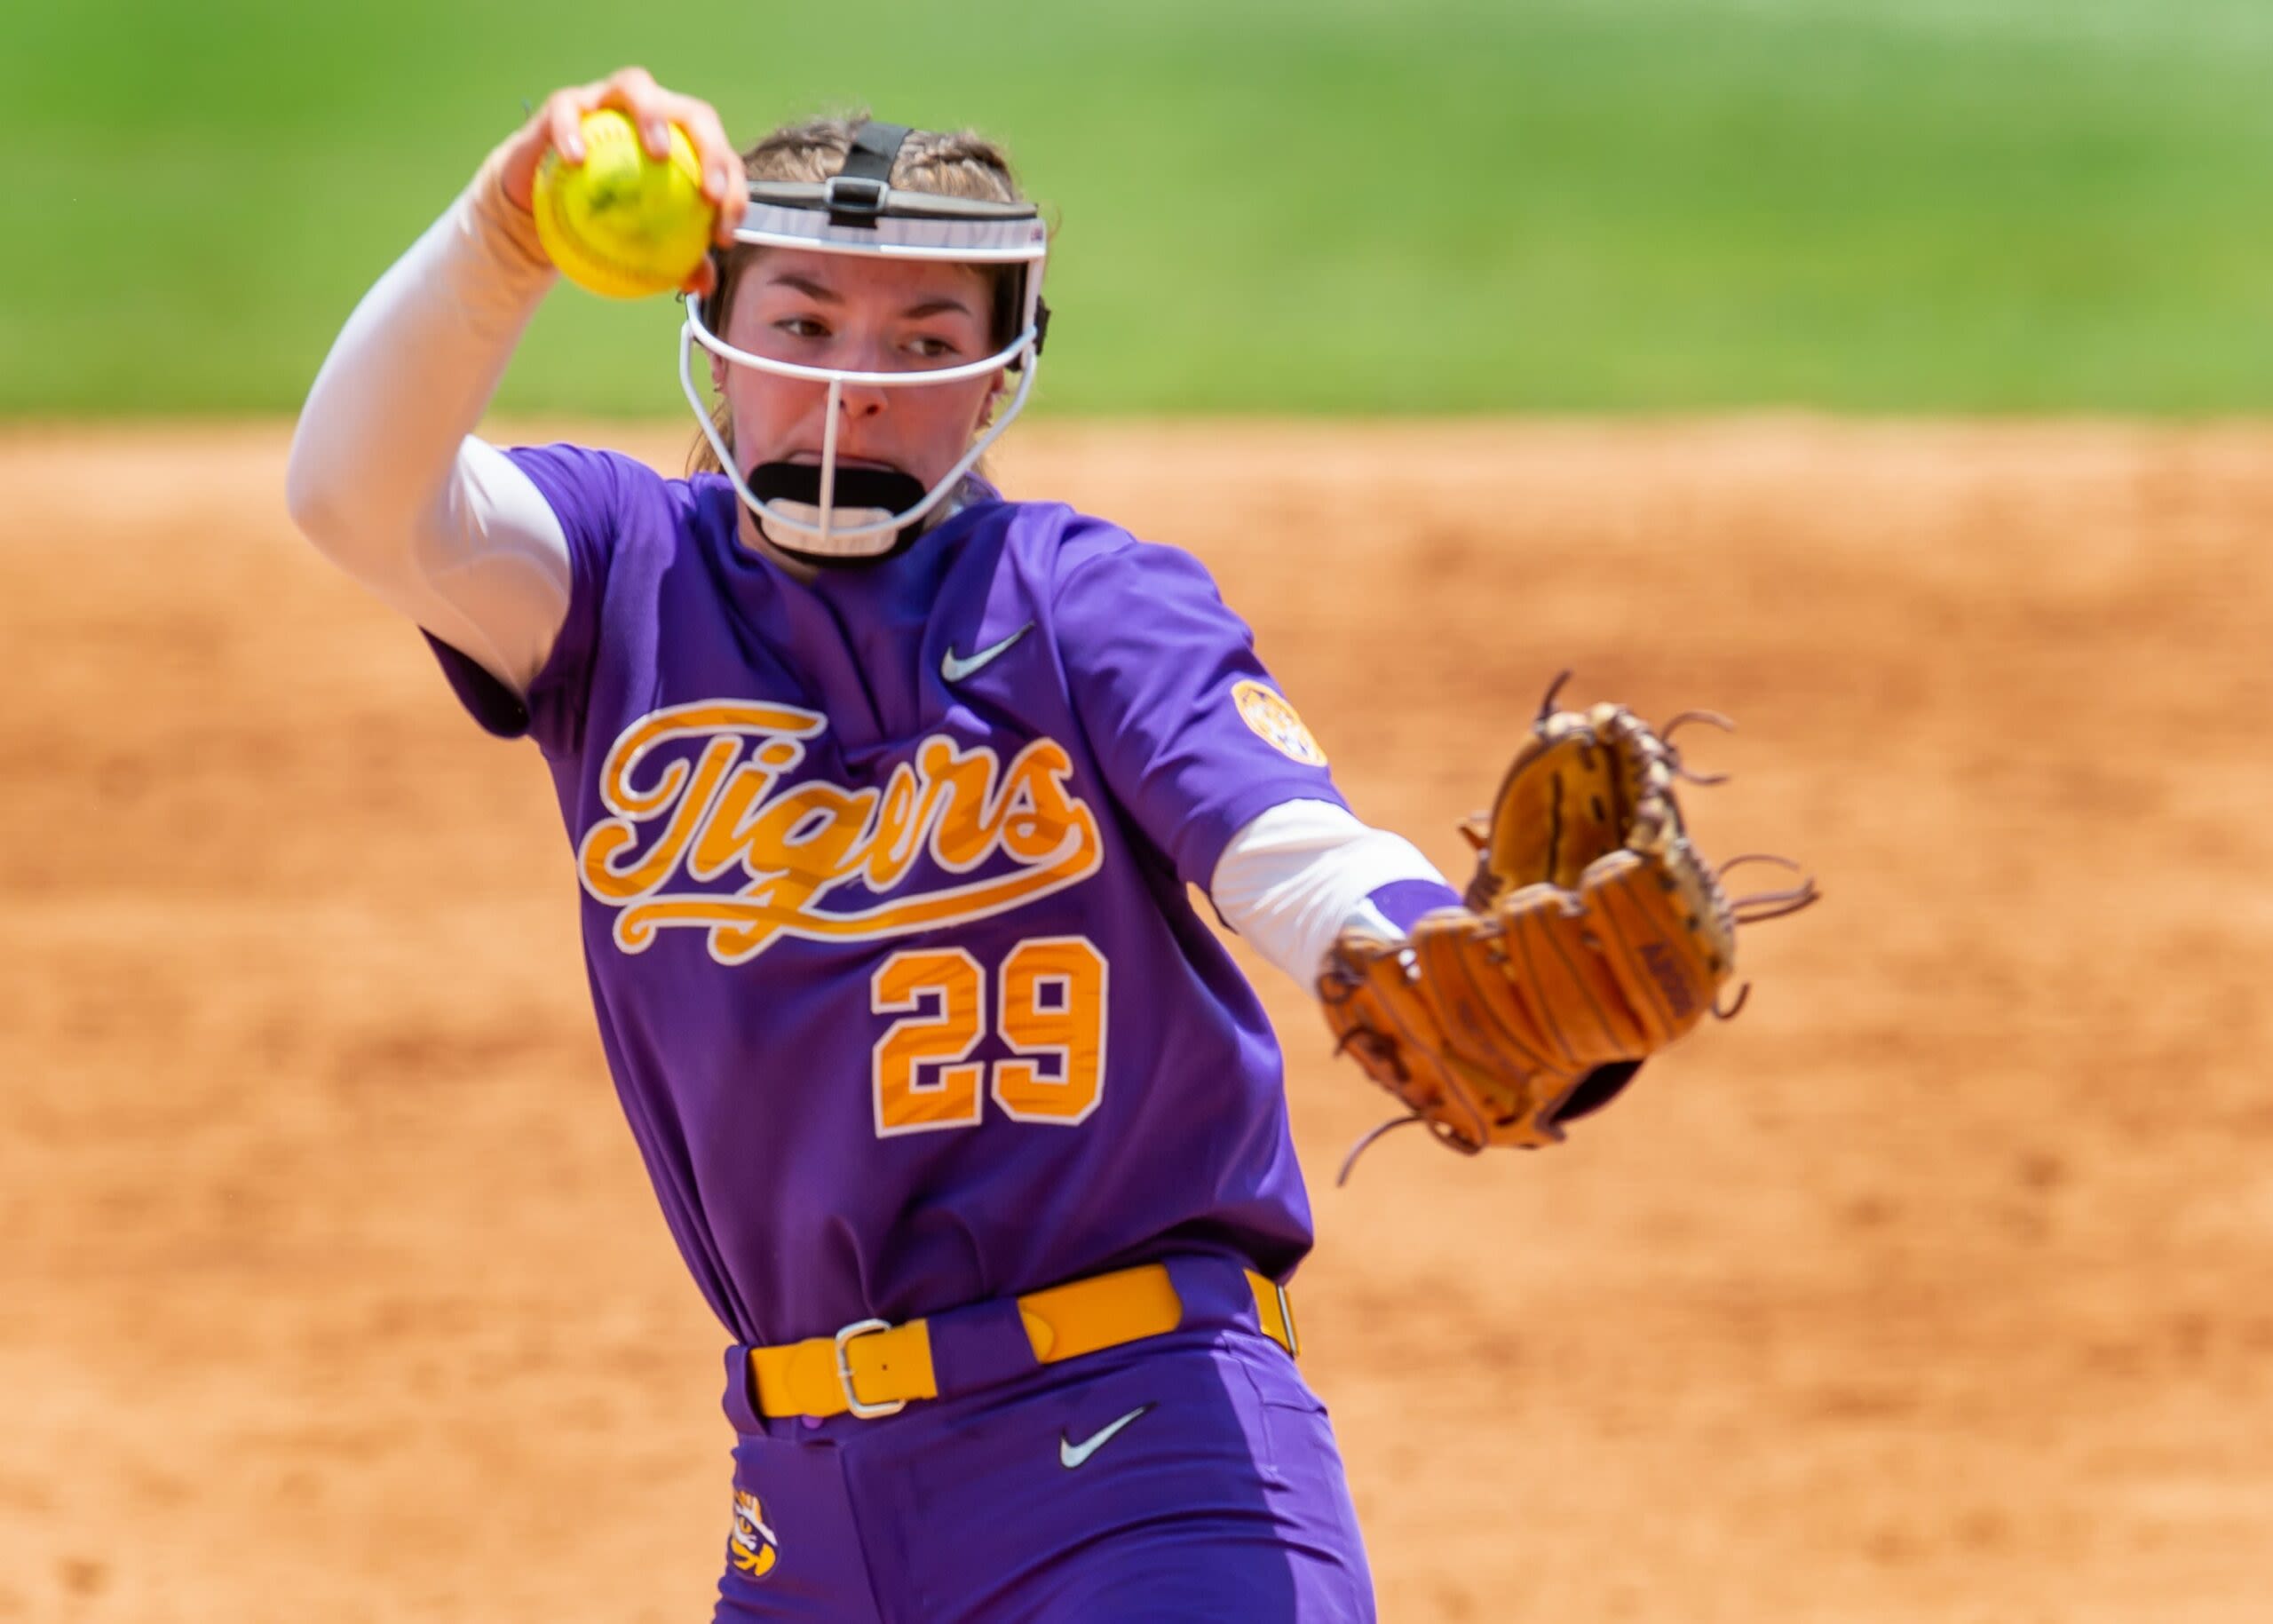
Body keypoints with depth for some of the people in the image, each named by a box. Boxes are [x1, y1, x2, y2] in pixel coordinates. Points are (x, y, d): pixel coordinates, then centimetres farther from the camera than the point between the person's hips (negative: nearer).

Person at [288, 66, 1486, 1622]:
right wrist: (507, 236, -35)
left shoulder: (1092, 606, -2)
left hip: (1136, 1444, -4)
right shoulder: (629, 577, 5)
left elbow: (1296, 856, -19)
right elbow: (356, 495, -14)